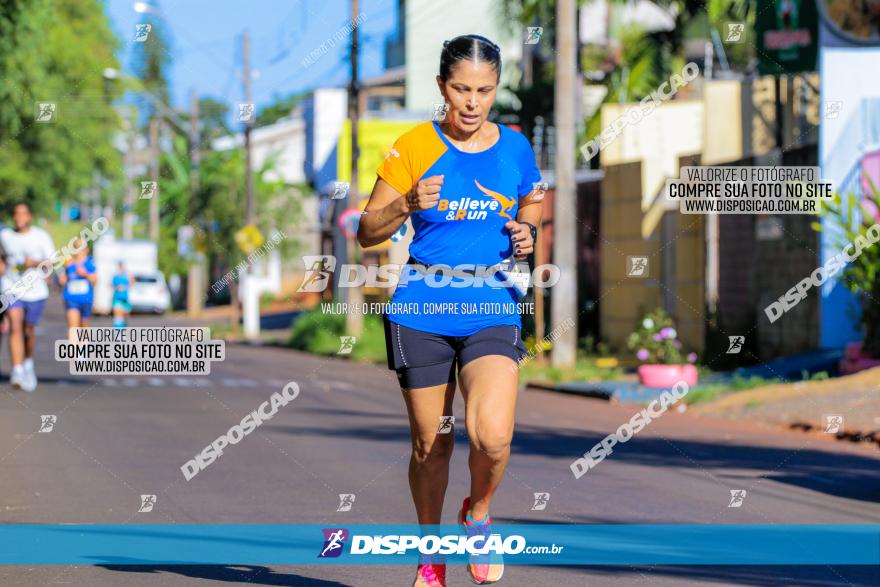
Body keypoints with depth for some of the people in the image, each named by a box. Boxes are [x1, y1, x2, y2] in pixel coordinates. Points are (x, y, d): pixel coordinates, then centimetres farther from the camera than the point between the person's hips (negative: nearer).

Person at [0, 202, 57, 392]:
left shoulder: (41, 236, -2)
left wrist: (36, 262, -21)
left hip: (36, 290, -1)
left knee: (28, 331, 8)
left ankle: (28, 363, 37)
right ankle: (17, 372, -25)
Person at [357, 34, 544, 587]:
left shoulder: (515, 148, 4)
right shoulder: (413, 148, -3)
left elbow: (530, 203, 23)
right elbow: (366, 232, -1)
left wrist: (526, 234, 0)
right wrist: (408, 205, -20)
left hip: (492, 308, 1)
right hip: (422, 309, -1)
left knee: (492, 437, -19)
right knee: (431, 443, 6)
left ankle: (478, 514, 13)